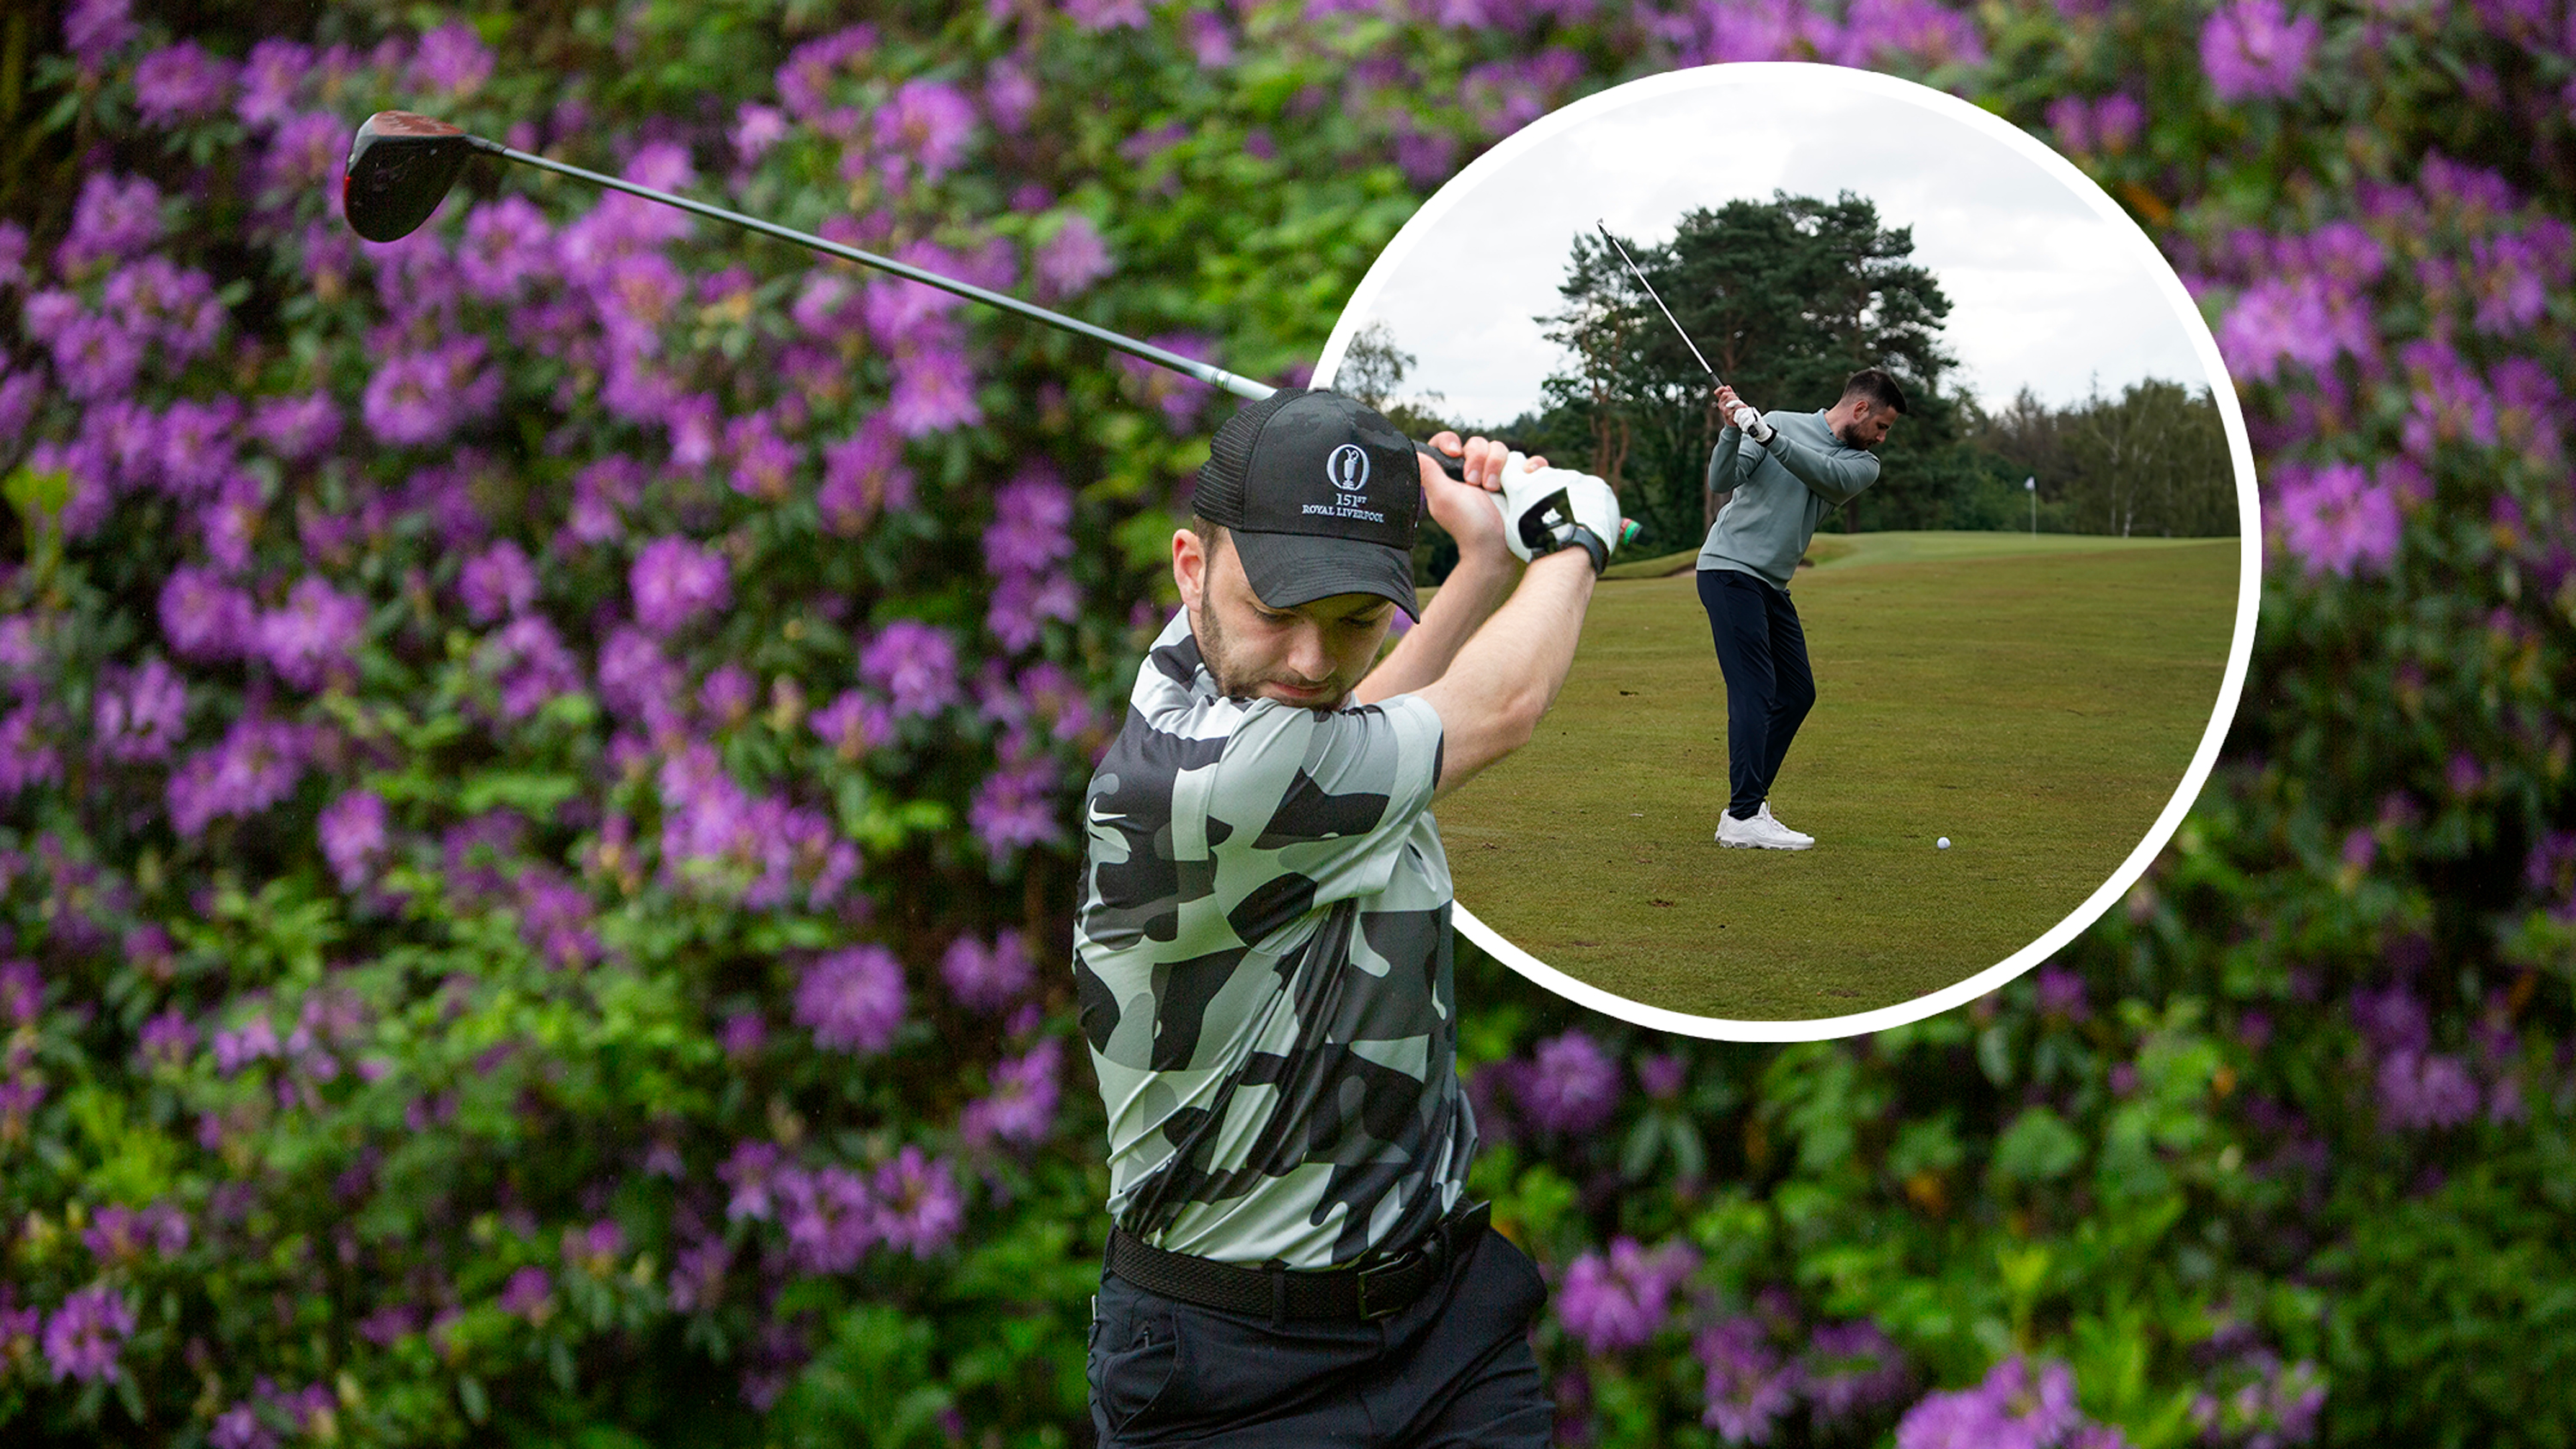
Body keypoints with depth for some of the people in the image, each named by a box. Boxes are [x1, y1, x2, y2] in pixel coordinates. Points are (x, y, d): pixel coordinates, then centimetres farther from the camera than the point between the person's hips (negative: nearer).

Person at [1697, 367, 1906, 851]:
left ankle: (1746, 805, 13)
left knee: (1797, 693, 7)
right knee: (1754, 689, -15)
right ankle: (1745, 817, -20)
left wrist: (1765, 434, -27)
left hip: (1771, 585, 7)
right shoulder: (1780, 423, -2)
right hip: (1729, 569, -7)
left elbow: (1828, 475, -14)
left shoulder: (1863, 465, 9)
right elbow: (1722, 481, -9)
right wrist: (1732, 429, -26)